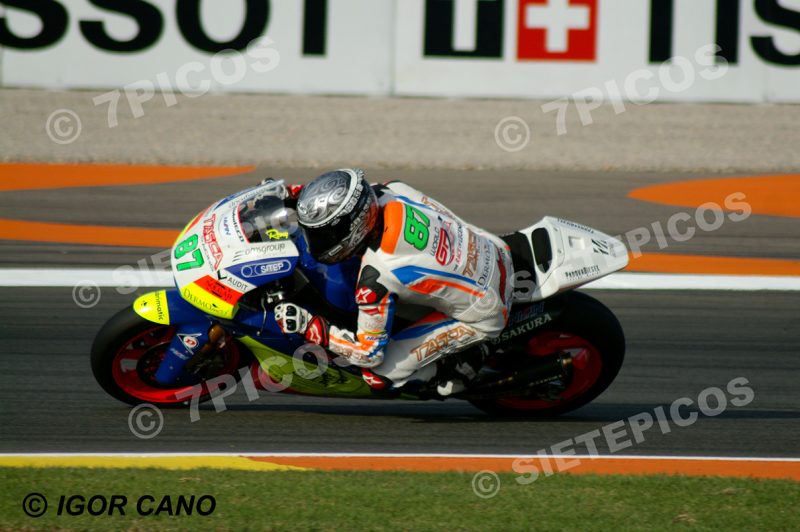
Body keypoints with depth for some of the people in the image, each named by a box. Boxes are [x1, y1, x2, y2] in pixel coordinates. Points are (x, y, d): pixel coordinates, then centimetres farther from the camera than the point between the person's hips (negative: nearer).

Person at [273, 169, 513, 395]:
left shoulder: (376, 276, -31)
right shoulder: (392, 191, -16)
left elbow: (370, 352, -18)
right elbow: (359, 196, 12)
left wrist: (308, 325, -14)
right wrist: (296, 193, 13)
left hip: (483, 316, -7)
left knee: (378, 372, -6)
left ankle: (463, 363, 4)